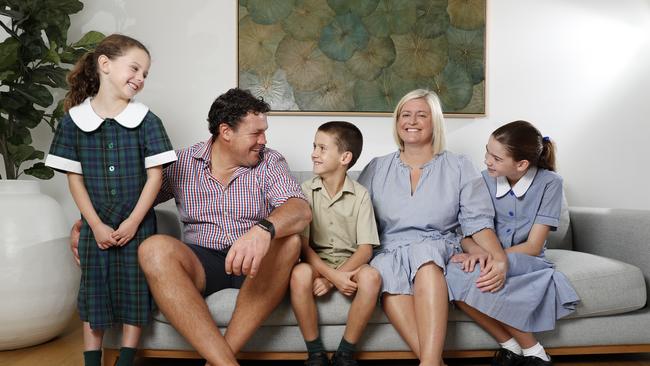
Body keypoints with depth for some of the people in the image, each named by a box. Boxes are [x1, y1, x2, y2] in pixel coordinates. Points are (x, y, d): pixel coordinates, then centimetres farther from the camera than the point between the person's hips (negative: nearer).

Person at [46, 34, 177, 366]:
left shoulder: (146, 121, -6)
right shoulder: (73, 120, -3)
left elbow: (155, 175, -6)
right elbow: (74, 178, -2)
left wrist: (133, 222, -11)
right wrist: (96, 225, -8)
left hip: (137, 223, -1)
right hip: (95, 226, 1)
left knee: (134, 292, 5)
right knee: (93, 291, 9)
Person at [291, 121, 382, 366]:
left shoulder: (360, 195, -1)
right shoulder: (306, 191, 0)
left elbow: (366, 249, -6)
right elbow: (302, 244, -7)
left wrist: (333, 278, -20)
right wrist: (331, 274, -22)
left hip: (349, 264, 0)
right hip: (316, 263, 0)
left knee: (371, 276, -32)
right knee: (299, 274, -33)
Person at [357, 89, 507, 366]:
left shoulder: (459, 168, 11)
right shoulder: (376, 169, 16)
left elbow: (478, 222, 3)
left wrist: (499, 258, -17)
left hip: (439, 250, -1)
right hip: (390, 252, 1)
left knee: (424, 253, -37)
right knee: (384, 271, -35)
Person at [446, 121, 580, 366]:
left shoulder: (549, 183, -8)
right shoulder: (486, 179, 0)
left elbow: (533, 247, -10)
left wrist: (489, 256, -25)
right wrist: (476, 250, -24)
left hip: (525, 262, -3)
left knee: (479, 275, -35)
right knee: (454, 279, -31)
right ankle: (509, 346, -12)